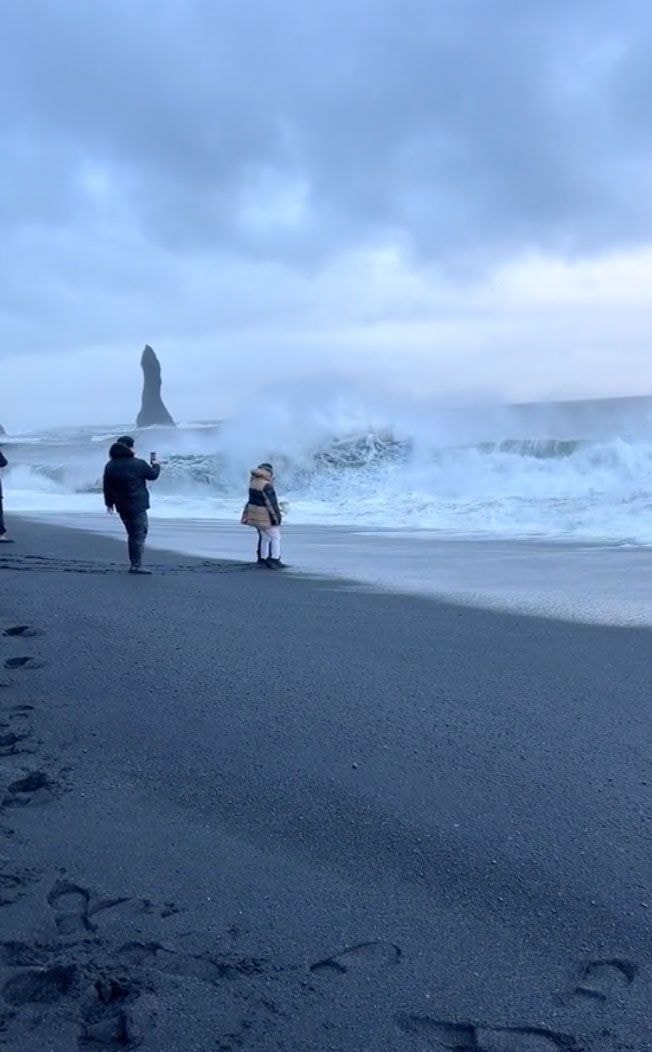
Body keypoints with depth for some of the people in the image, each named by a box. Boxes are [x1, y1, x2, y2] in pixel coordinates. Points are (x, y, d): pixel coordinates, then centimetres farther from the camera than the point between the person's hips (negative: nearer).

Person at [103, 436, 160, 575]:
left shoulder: (110, 466, 3)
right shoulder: (138, 463, -13)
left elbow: (107, 487, 9)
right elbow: (153, 475, 1)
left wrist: (109, 503, 20)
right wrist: (156, 465, 22)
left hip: (122, 507, 7)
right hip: (137, 505, -6)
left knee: (132, 534, 17)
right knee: (139, 534, -3)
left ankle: (134, 564, 20)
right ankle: (136, 565, -6)